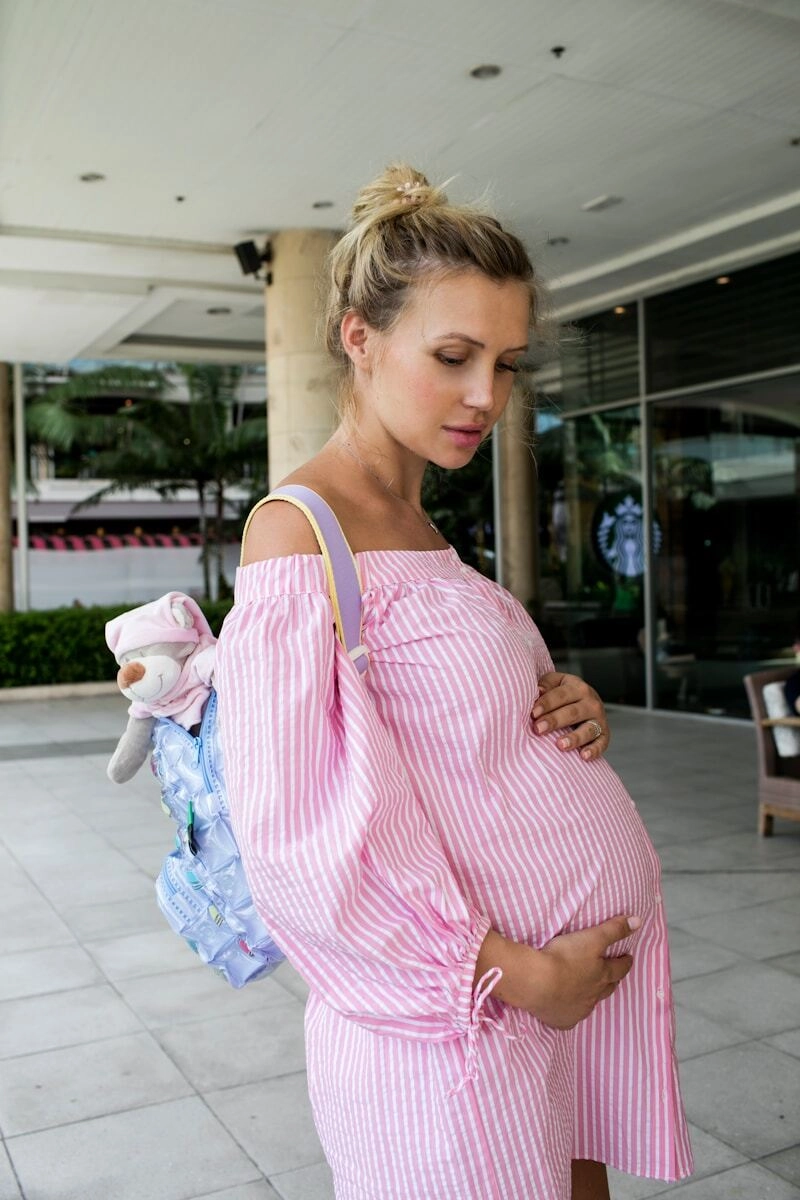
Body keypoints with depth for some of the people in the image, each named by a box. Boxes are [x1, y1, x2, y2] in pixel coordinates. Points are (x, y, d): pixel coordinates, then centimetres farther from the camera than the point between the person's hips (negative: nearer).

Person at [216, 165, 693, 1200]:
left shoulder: (416, 523, 9)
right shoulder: (298, 532, -18)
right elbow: (298, 847, -22)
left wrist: (567, 708, -1)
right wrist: (524, 976, -17)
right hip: (465, 1026, -8)